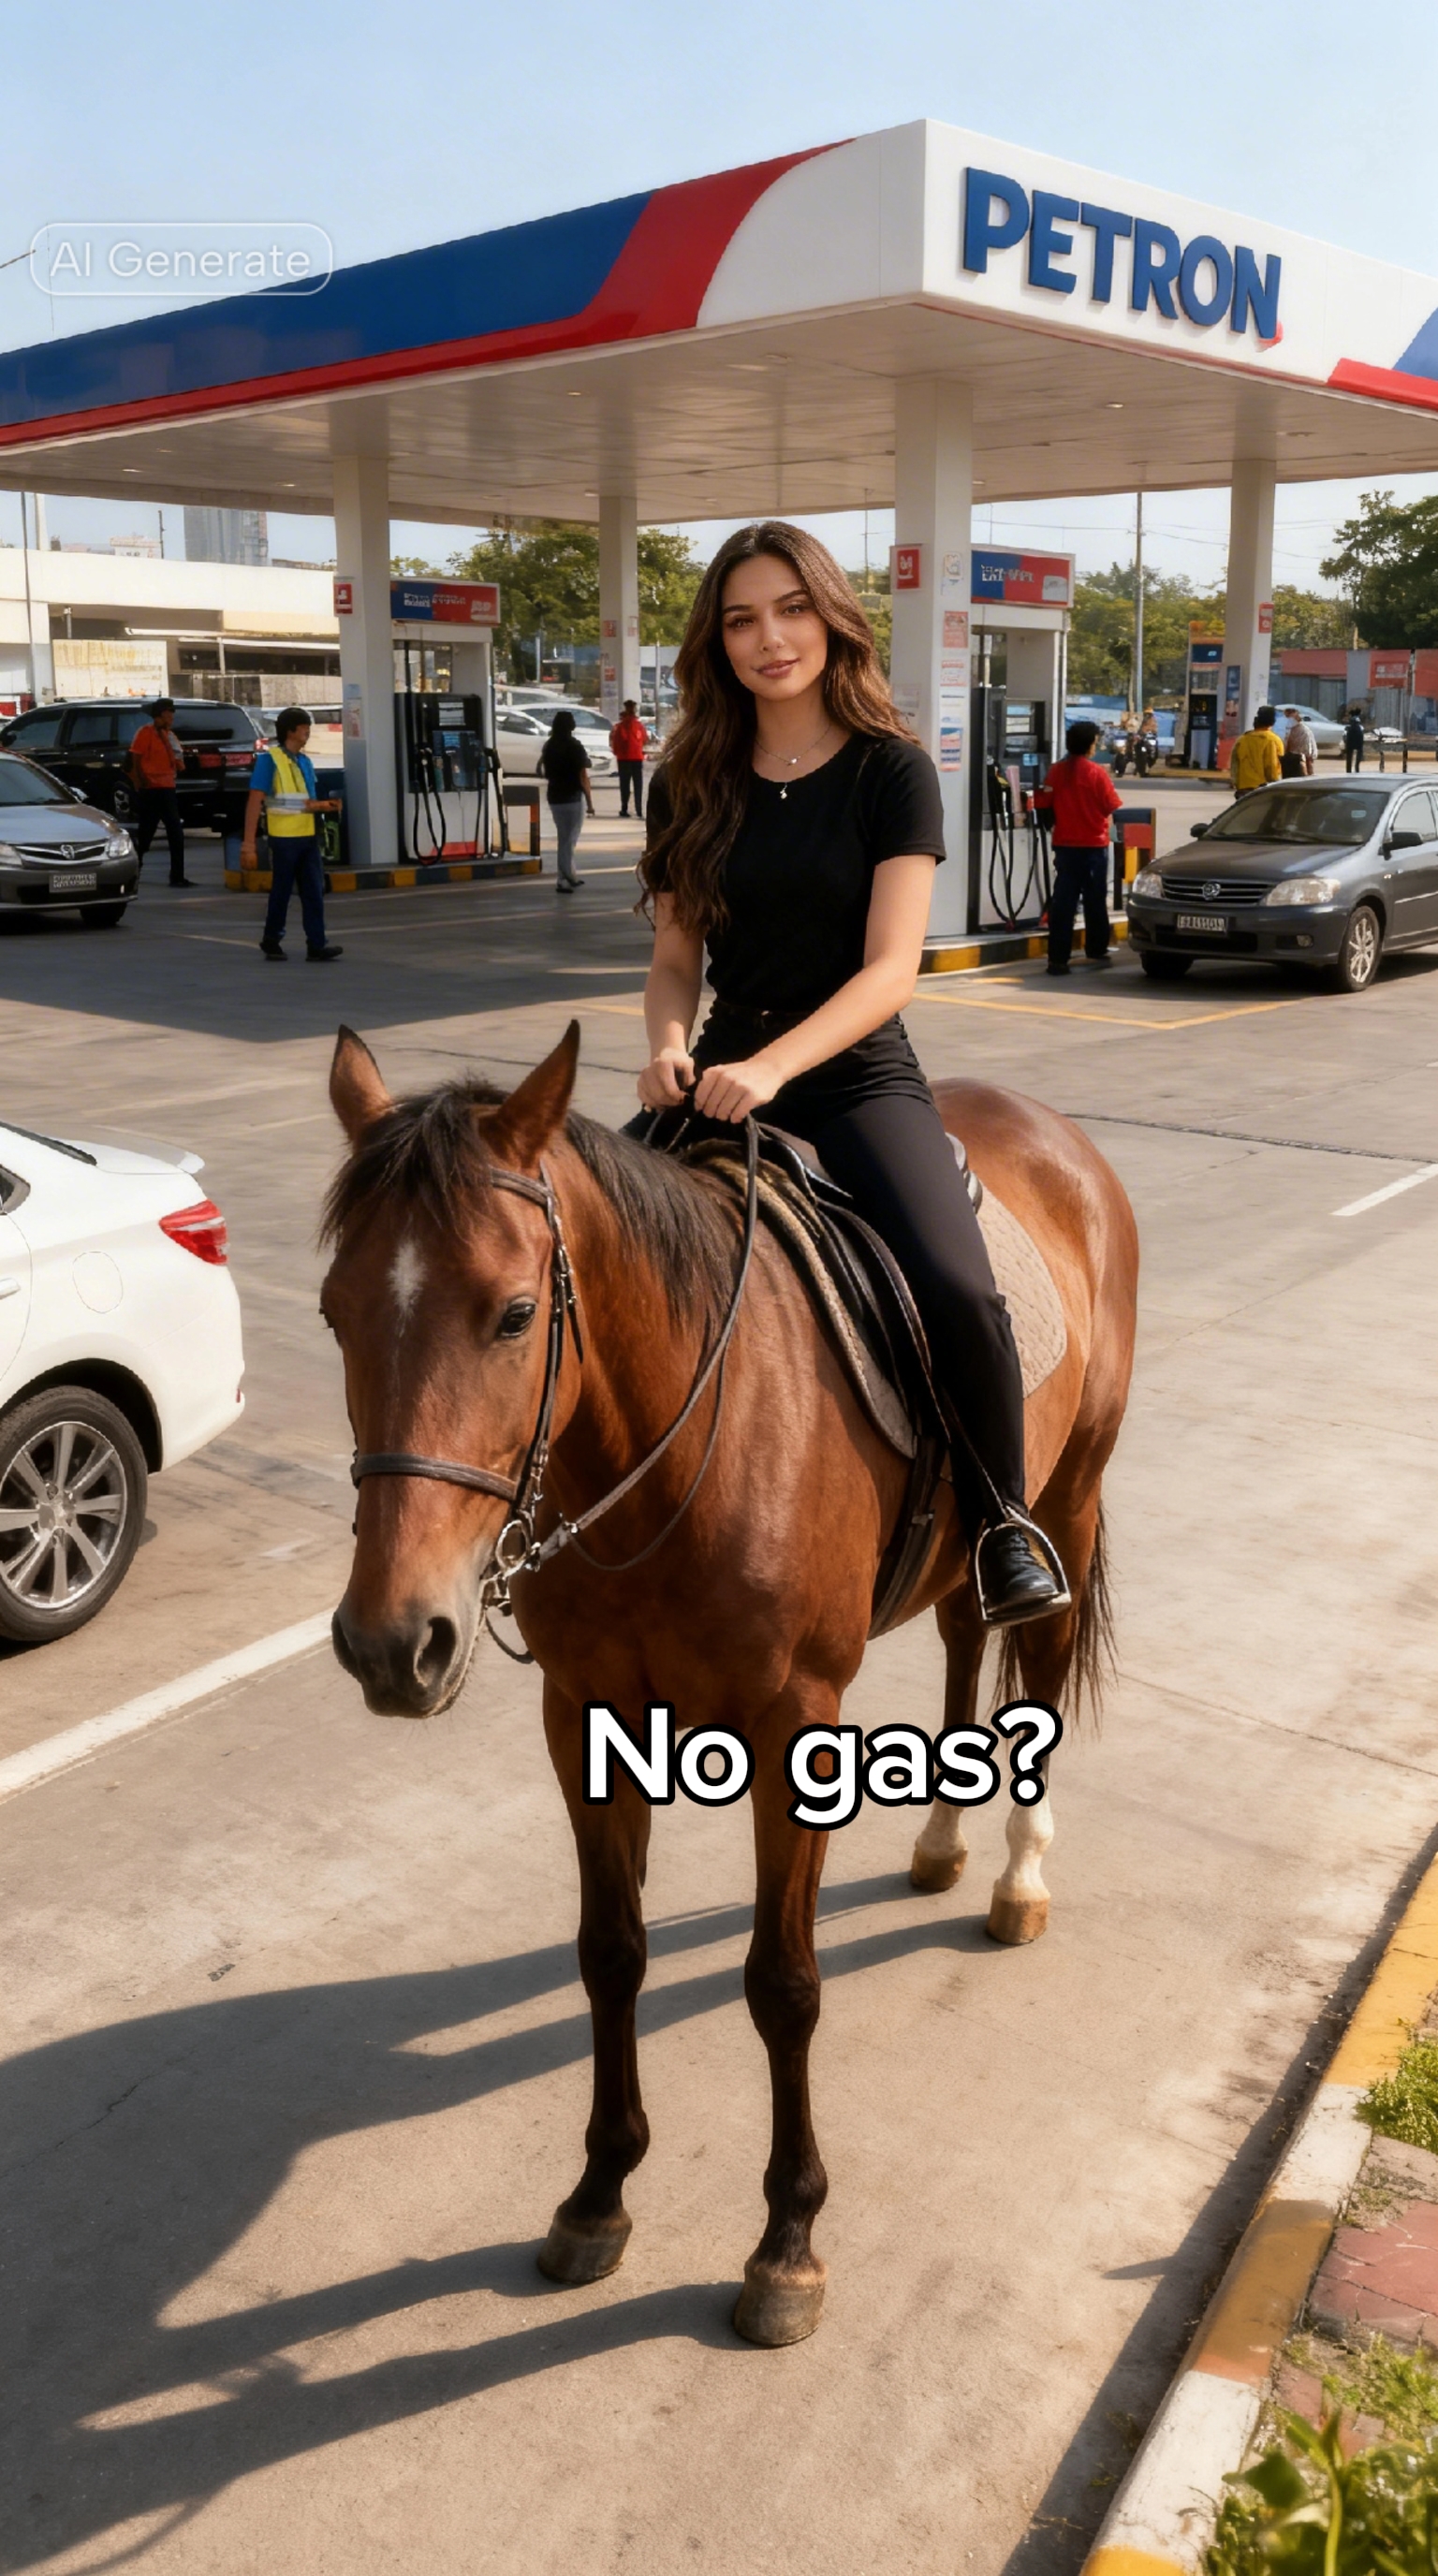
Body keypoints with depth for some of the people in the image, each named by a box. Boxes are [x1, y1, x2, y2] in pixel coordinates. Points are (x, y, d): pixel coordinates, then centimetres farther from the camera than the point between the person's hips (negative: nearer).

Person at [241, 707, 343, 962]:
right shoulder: (270, 759, -9)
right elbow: (254, 802, -12)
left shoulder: (305, 761, 11)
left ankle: (317, 945, 0)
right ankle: (271, 942, 19)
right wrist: (249, 844, -17)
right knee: (281, 892, 4)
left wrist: (323, 805, -3)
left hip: (308, 836, 6)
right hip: (284, 837, -6)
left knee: (314, 891, 0)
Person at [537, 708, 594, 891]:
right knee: (570, 839, -1)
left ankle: (570, 876, 23)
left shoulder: (549, 747, 2)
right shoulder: (575, 747, -12)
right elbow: (583, 777, -14)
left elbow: (544, 773, 7)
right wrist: (590, 802, -9)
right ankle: (564, 880, -7)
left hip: (554, 797, 5)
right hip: (574, 797, -5)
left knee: (563, 838, 17)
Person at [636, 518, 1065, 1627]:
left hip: (858, 1072, -3)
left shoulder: (891, 769, -3)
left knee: (959, 1292, -27)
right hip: (723, 1075, 4)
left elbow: (891, 967, -12)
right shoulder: (691, 782, 8)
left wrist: (772, 1066, -28)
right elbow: (676, 958, 11)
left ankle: (1002, 1520, 0)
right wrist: (669, 1046, -13)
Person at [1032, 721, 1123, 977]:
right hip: (1093, 845, -2)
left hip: (1064, 844, 2)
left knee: (1062, 901, 1)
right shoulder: (1096, 773, -11)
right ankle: (1095, 952, 19)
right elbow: (1112, 806, -8)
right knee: (1094, 900, 10)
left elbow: (1043, 804, 1)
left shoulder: (1056, 771, -3)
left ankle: (1058, 958, -6)